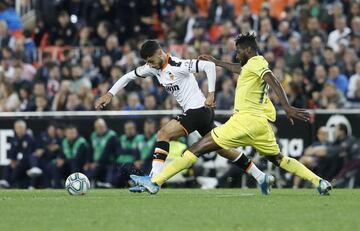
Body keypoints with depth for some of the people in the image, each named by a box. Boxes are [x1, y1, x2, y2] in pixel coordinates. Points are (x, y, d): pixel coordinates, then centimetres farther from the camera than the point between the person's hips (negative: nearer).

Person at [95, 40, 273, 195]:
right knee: (221, 148, 15)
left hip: (199, 109, -10)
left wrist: (211, 94, -25)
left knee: (163, 134, -17)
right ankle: (261, 177, 22)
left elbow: (209, 66, -24)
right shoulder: (154, 68, 6)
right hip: (193, 112, 10)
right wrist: (110, 94, 8)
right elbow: (129, 76, 16)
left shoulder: (178, 65, -19)